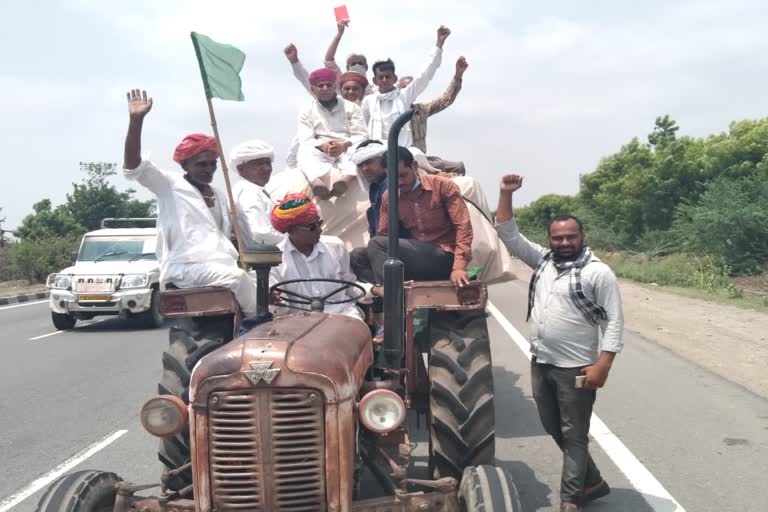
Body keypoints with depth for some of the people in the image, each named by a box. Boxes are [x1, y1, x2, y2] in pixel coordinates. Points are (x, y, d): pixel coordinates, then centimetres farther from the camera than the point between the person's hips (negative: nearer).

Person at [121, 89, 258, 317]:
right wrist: (136, 121, -24)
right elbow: (133, 168, -13)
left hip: (219, 267, 7)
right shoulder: (171, 185, 3)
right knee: (239, 279, -29)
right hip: (188, 268, -7)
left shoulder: (219, 197, 23)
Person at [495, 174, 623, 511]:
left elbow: (613, 322, -13)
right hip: (541, 365, 7)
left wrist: (602, 365, -20)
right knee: (555, 430, 17)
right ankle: (592, 482, 34)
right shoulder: (542, 261, 8)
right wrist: (506, 194, -2)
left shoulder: (598, 273, -10)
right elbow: (508, 235, 8)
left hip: (576, 369, -7)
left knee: (574, 436, 3)